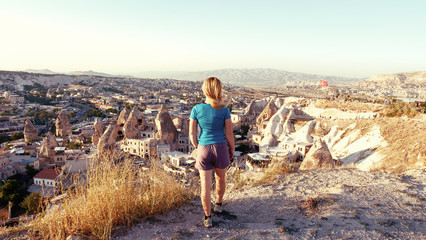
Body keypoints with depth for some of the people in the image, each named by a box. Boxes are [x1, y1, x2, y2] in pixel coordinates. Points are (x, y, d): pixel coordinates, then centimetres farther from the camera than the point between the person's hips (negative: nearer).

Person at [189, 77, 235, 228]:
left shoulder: (196, 109, -7)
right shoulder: (224, 110, -11)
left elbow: (192, 133, -3)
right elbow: (229, 134, -6)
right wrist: (232, 149, 10)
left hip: (203, 149, 0)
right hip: (221, 148, 0)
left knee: (205, 185, 8)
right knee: (220, 179, 25)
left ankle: (207, 218, 16)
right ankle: (218, 204, 45)